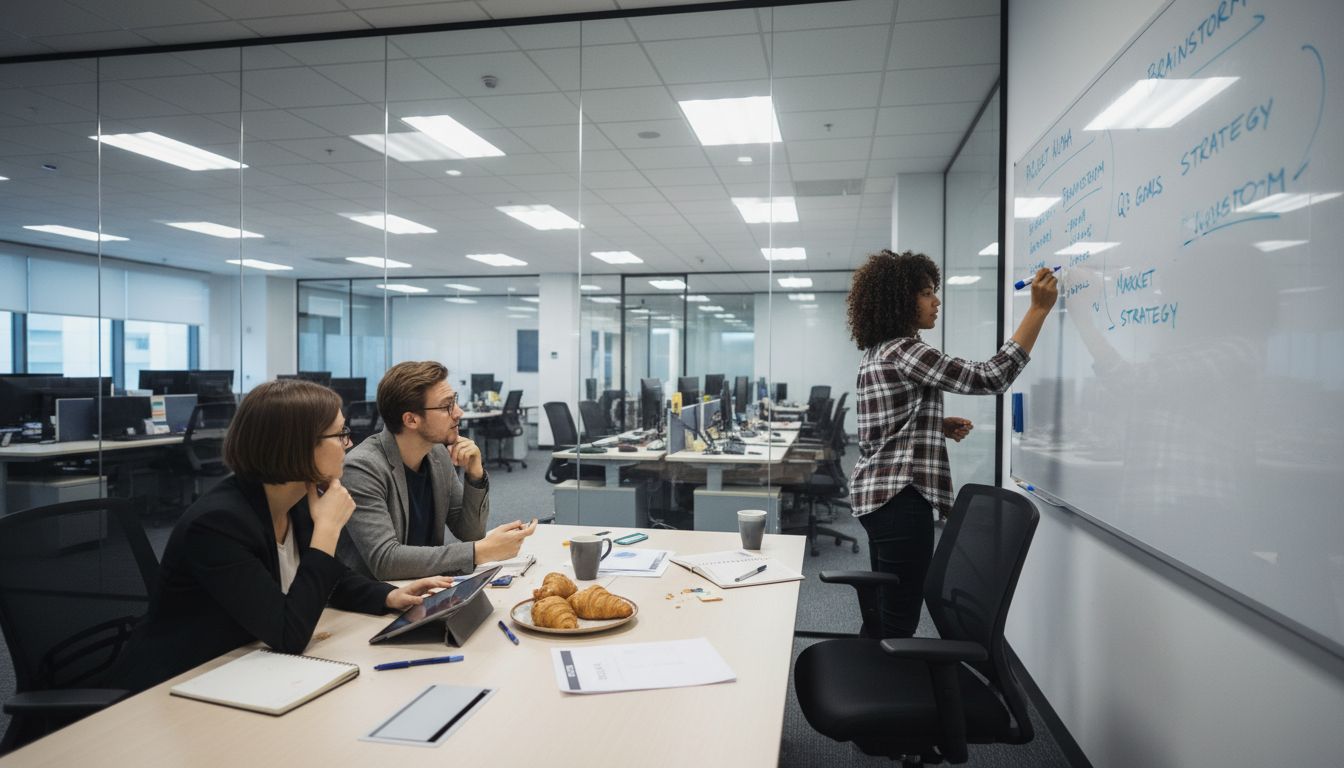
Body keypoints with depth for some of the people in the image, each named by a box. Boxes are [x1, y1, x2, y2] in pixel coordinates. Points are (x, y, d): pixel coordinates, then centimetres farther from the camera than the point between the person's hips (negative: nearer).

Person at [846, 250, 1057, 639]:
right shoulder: (904, 352, -16)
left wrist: (939, 426, 9)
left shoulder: (877, 352, 14)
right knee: (898, 623, -3)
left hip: (878, 492, 10)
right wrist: (1039, 308, -15)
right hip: (900, 497, -10)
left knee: (881, 614, 18)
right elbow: (990, 378, -19)